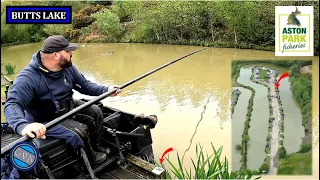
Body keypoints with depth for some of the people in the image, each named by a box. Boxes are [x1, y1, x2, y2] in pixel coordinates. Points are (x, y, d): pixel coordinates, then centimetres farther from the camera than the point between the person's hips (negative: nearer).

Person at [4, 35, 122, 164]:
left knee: (95, 112, 6)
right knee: (80, 131, -23)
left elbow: (84, 85, 2)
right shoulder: (28, 78, -31)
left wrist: (106, 90, -14)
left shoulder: (67, 67, -9)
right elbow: (12, 105, -40)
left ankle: (95, 146, 25)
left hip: (68, 108, 8)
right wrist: (23, 126, -61)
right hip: (46, 121, -7)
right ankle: (91, 158, 8)